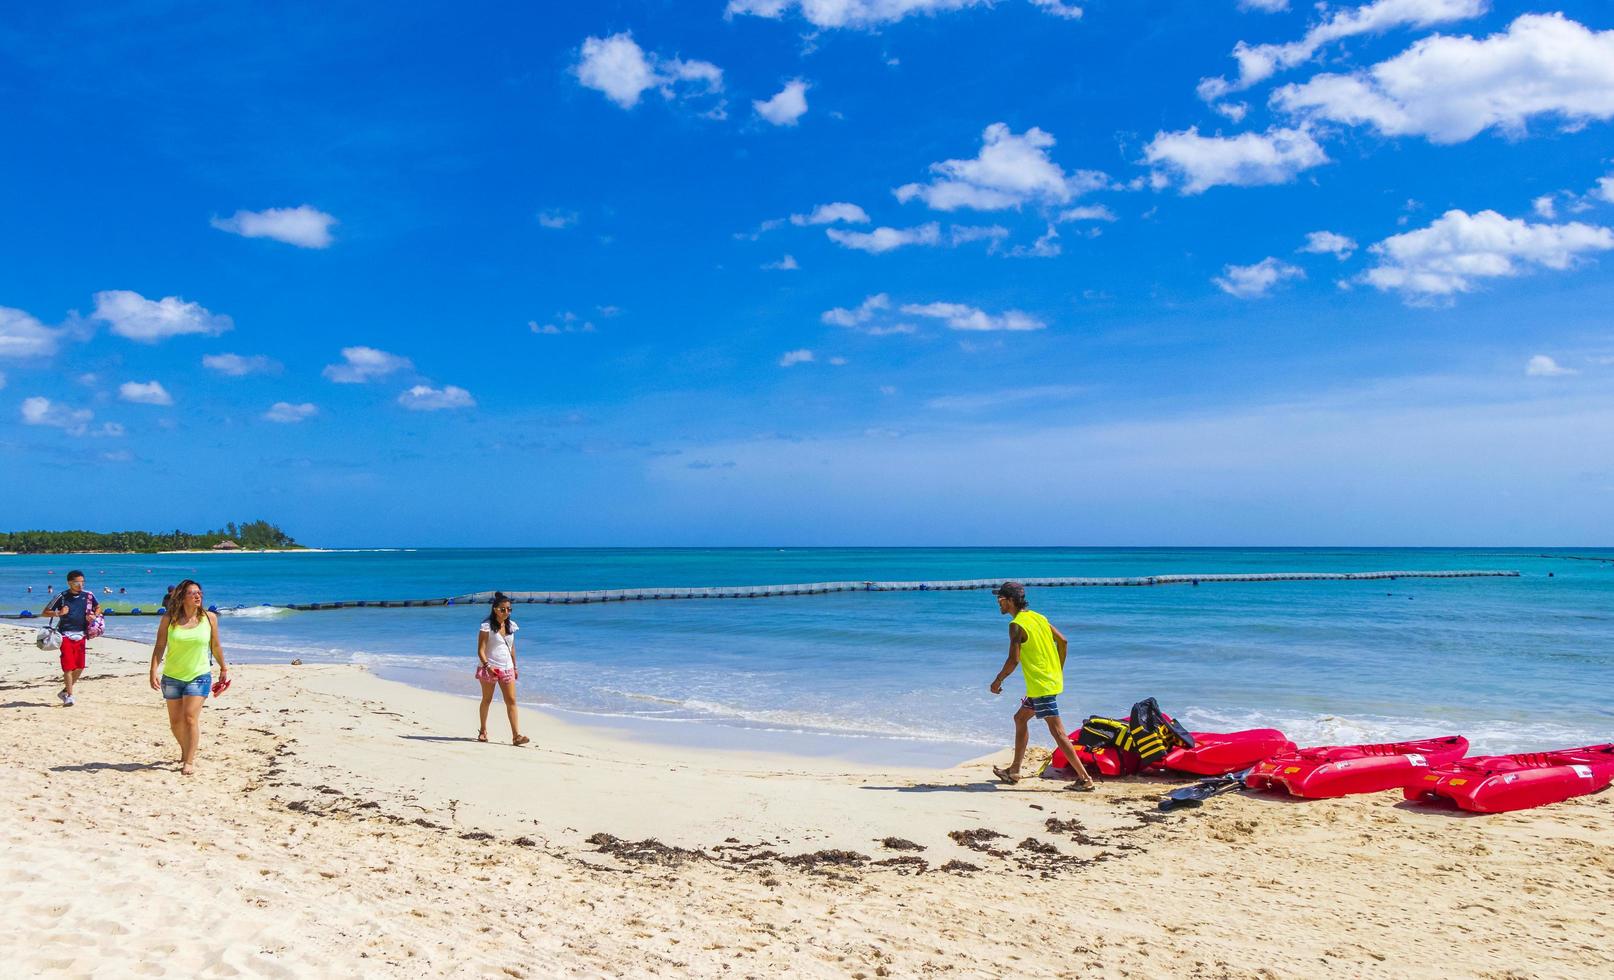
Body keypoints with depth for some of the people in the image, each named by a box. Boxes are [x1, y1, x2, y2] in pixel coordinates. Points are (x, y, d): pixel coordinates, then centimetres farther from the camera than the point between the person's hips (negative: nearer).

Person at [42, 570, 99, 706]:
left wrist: (94, 616, -2)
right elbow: (45, 613, 0)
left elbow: (98, 607, 19)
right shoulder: (62, 597, -6)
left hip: (81, 635, 4)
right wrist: (58, 613, -19)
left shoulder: (89, 596, 2)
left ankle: (65, 691, 26)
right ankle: (69, 696, -2)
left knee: (80, 667, 6)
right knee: (68, 667, -9)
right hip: (66, 635, -4)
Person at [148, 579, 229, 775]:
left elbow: (215, 646, 8)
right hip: (172, 677, 2)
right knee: (175, 721, 12)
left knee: (191, 718, -13)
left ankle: (190, 760, -5)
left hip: (199, 676, -2)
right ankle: (185, 750, 37)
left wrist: (223, 668, 15)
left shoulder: (210, 618, -3)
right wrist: (153, 671, -15)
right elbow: (159, 646, -5)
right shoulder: (169, 619, -5)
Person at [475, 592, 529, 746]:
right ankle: (483, 731, 26)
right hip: (489, 668, -4)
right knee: (487, 700, 9)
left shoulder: (511, 625, 7)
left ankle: (516, 735, -11)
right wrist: (487, 666, -26)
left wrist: (514, 667, 17)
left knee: (511, 701, -5)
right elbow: (481, 650, -13)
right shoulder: (487, 626, -9)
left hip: (506, 668, 4)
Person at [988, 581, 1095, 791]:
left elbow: (1013, 660, -19)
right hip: (1053, 680, 10)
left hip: (1041, 686, -10)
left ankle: (1084, 778, -10)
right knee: (1020, 718, 21)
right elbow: (1063, 641, 13)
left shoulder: (1016, 625, -14)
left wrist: (998, 680, -5)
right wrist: (1058, 671, 20)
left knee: (1057, 731, -8)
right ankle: (1014, 771, 28)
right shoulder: (1038, 617, 11)